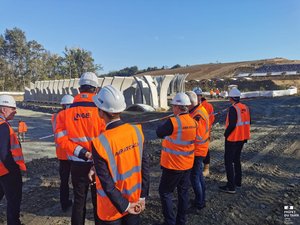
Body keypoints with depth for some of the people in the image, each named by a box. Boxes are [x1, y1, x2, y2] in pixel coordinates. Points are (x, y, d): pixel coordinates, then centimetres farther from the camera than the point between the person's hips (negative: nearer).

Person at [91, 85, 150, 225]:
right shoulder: (136, 130, -13)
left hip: (112, 208, -3)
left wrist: (125, 206, -8)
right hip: (135, 201, 4)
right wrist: (143, 196, 3)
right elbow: (145, 166, -6)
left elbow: (107, 183, -21)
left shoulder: (100, 142, -26)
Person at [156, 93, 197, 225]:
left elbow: (159, 133, -8)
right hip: (187, 164, 7)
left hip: (173, 165, -7)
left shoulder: (173, 122, -23)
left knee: (165, 192, 10)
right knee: (183, 192, 17)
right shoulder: (193, 122, -1)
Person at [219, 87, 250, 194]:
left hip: (232, 138, -8)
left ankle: (231, 186, 0)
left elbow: (232, 125, -25)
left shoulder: (233, 108, -19)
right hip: (242, 138, 9)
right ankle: (238, 181, 32)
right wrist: (245, 136, 20)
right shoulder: (245, 107, 6)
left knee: (228, 161, -1)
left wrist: (226, 134, -9)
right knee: (237, 159, 22)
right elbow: (248, 122, 13)